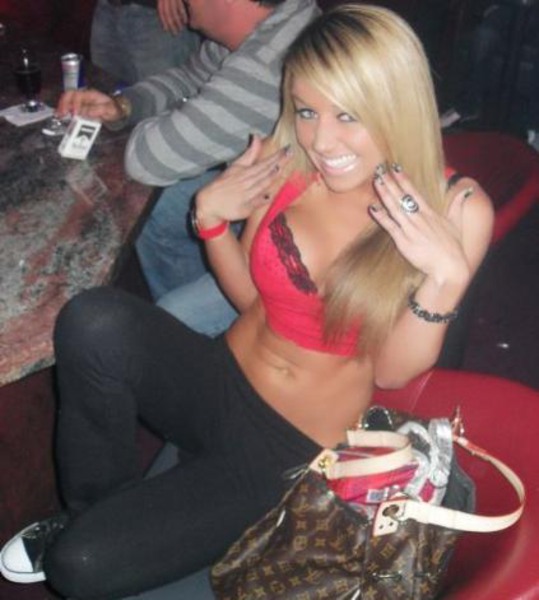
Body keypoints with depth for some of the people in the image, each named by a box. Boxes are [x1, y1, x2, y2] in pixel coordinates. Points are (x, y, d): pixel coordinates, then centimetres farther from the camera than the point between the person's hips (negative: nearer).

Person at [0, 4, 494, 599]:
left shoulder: (456, 210, -16)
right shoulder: (282, 163, -8)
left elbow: (390, 370, -12)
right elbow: (249, 295, 7)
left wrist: (447, 276, -29)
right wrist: (210, 214, -11)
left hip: (294, 450, -3)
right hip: (221, 386, 3)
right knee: (94, 321, -30)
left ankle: (97, 532, 20)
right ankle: (95, 508, -3)